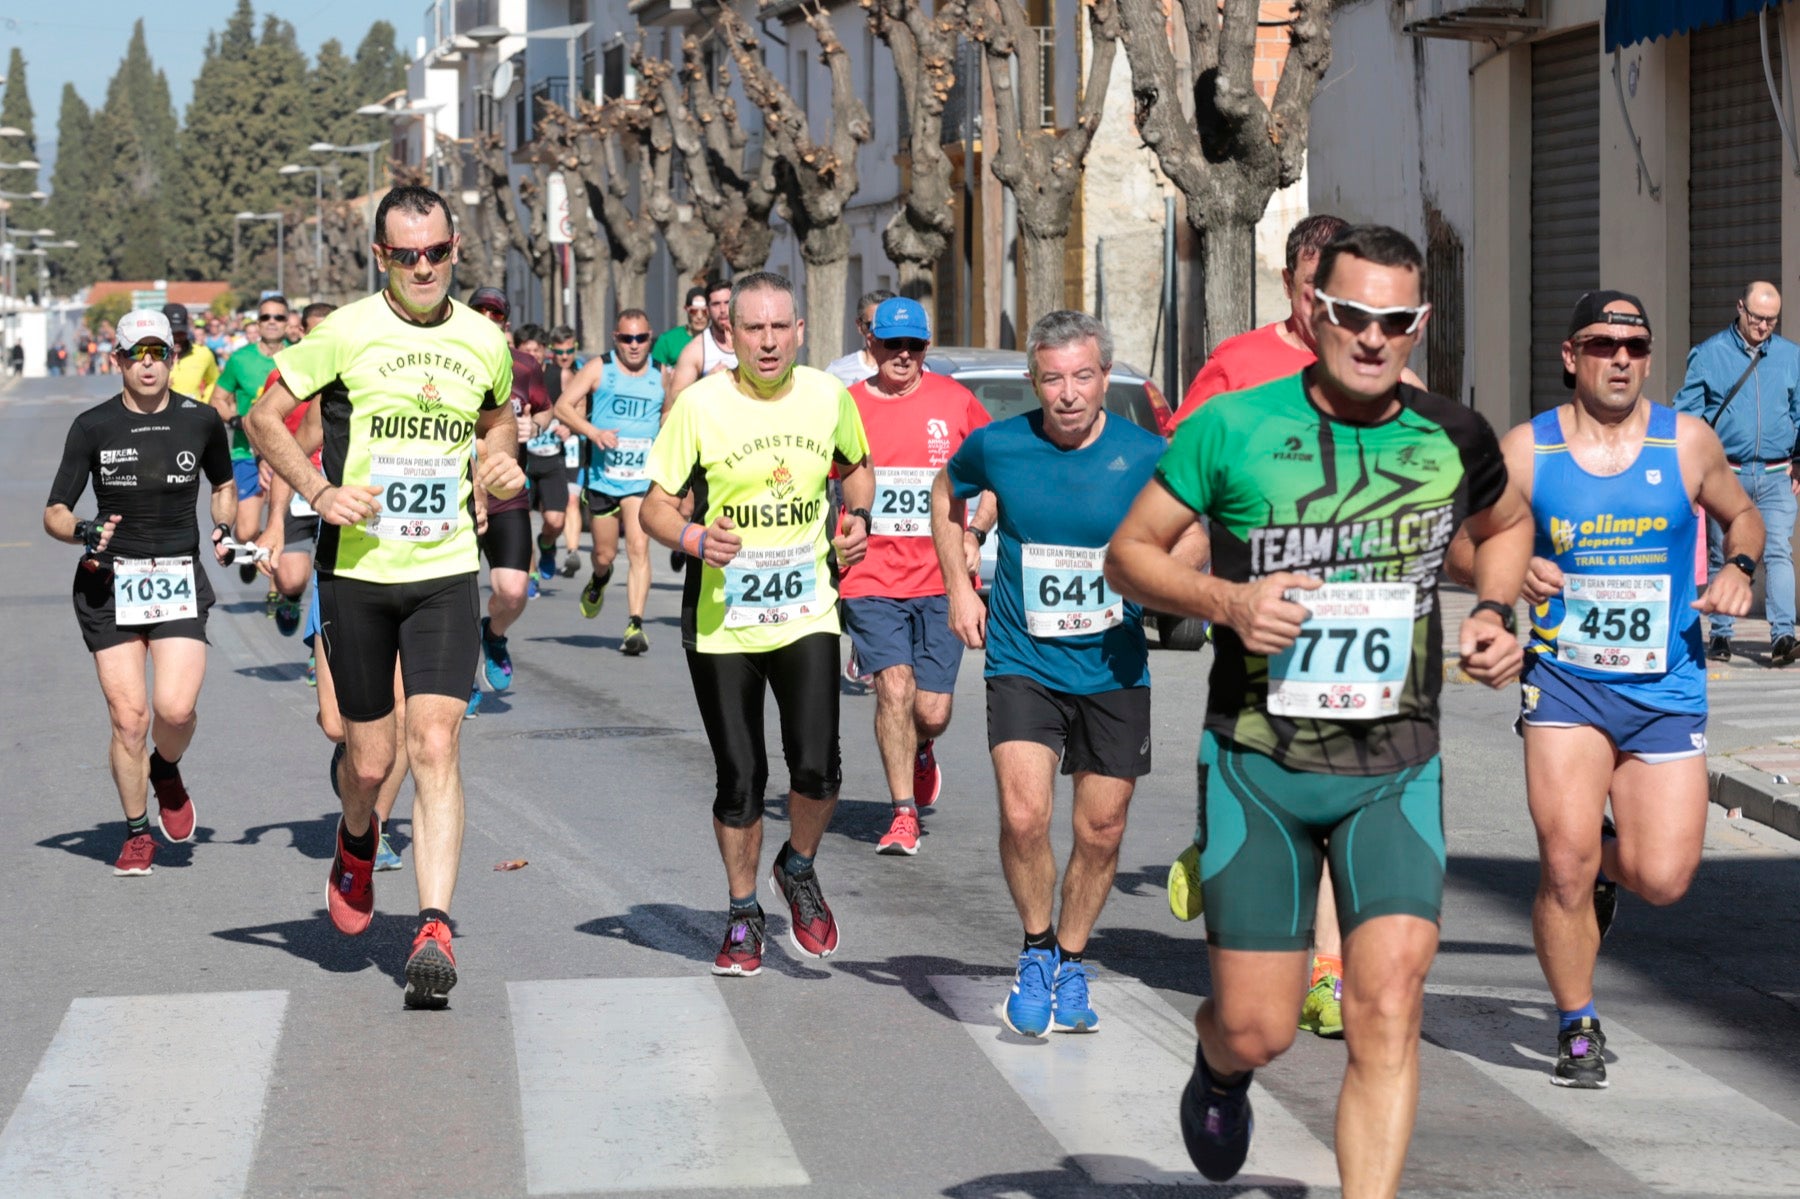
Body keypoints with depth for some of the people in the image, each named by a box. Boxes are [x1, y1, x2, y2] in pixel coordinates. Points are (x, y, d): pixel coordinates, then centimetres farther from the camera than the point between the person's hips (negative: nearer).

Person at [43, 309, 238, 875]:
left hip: (180, 579, 0)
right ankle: (137, 831, 15)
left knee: (175, 706, -18)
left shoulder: (201, 420, 3)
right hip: (108, 581, 0)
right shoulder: (93, 426, -1)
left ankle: (166, 771, 17)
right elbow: (53, 513, 1)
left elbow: (224, 483, 23)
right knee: (128, 717, -6)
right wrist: (83, 531, -20)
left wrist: (225, 528, 5)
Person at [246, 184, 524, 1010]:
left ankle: (433, 930, -14)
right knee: (369, 760, 6)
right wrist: (320, 491, -9)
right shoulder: (348, 332, -5)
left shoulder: (484, 341, 6)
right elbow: (265, 415, 3)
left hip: (446, 572, 1)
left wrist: (503, 460, 5)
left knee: (435, 746, -13)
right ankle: (357, 844, 42)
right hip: (357, 570, -1)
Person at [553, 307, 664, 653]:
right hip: (601, 477, 0)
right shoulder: (599, 369, -2)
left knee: (638, 548, -16)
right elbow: (563, 406, -7)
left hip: (642, 479, 0)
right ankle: (599, 580, 47)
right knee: (605, 553, 10)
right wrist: (593, 432, -21)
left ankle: (635, 625, -17)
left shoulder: (660, 374, 6)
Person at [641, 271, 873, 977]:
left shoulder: (828, 397, 0)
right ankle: (743, 914, 25)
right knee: (740, 779, 3)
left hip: (807, 612, 1)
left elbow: (856, 465, 21)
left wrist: (858, 516, 1)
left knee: (816, 767, -13)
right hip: (721, 620, -1)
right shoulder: (701, 404, -9)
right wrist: (693, 537, -25)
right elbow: (654, 505, -5)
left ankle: (798, 871, 19)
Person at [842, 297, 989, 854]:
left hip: (942, 579, 1)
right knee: (894, 688, -15)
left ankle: (921, 749, 38)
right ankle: (903, 815, -3)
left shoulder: (955, 401, 2)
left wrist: (975, 534, -1)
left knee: (932, 712, 1)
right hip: (870, 579, 0)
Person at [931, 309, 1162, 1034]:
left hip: (1114, 670, 1)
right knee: (1023, 817, -16)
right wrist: (959, 587, 11)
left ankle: (1071, 965, 30)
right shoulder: (996, 447, -6)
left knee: (1100, 833, 7)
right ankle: (1036, 950, 10)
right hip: (1022, 666, -1)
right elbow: (946, 493, 17)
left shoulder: (1146, 457, -8)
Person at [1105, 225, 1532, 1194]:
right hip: (1257, 767, -1)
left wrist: (1495, 612, 5)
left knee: (1388, 1008, -15)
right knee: (1257, 1030, 3)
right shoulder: (1232, 429, -7)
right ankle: (1218, 1067, 41)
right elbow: (1128, 554, 0)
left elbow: (1506, 525, 25)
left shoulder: (1453, 439, 2)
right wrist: (1225, 600, -18)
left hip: (1395, 770, 2)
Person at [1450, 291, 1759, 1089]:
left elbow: (1741, 515, 19)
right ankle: (1577, 1031, 9)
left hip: (1667, 690, 1)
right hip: (1564, 683, -1)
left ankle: (1607, 862, 33)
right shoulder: (1526, 451, -1)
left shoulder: (1687, 442, 2)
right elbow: (1463, 547, 6)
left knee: (1663, 880, -6)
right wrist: (1512, 572, -15)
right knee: (1565, 860, -13)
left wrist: (1738, 567, -3)